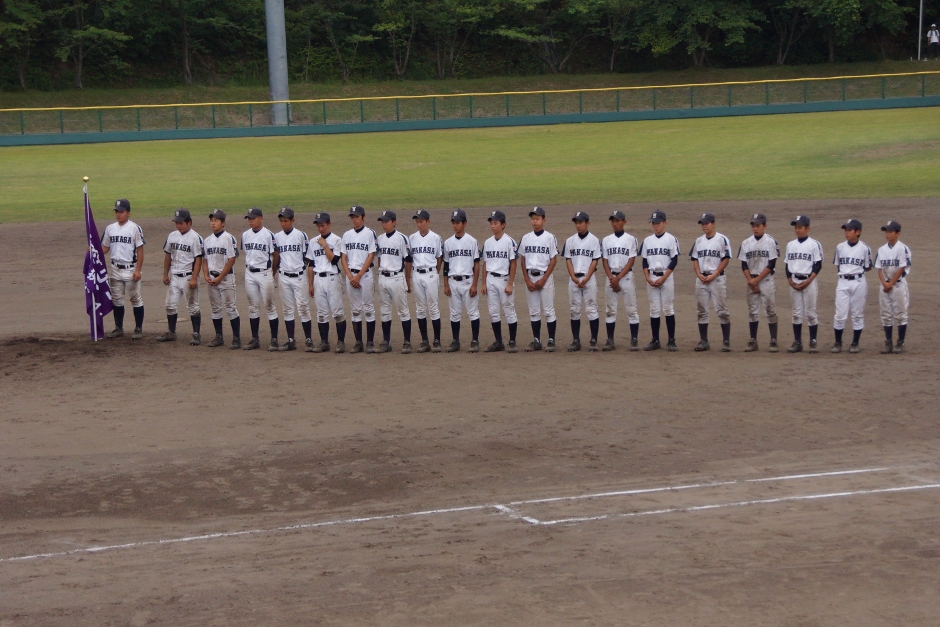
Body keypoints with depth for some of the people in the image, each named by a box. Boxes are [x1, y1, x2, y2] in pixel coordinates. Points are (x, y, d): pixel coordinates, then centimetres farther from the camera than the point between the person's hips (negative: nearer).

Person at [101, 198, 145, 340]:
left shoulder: (134, 228, -8)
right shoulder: (110, 228, 7)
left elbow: (140, 250, -9)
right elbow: (105, 248, 12)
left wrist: (138, 270, -14)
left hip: (130, 269, -5)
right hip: (115, 269, 5)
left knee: (136, 299, 1)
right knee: (116, 300, 10)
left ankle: (139, 329, 9)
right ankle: (118, 328, 19)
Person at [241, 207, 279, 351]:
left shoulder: (268, 235, -10)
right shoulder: (245, 235, 6)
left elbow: (275, 255, -6)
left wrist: (273, 273, -3)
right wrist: (249, 266, 9)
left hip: (264, 273, -5)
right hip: (249, 274, 5)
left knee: (269, 306, -2)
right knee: (253, 307, 10)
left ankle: (274, 339, 1)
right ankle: (255, 339, 16)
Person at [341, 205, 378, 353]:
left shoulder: (370, 233, -2)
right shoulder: (347, 235, 11)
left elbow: (371, 256, -7)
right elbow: (344, 257, 9)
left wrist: (359, 276, -12)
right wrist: (350, 276, -4)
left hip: (365, 274, -4)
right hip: (350, 275, 4)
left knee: (369, 309, -2)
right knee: (355, 310, 6)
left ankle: (370, 342, 0)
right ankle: (358, 342, 10)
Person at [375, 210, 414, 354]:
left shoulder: (401, 238, -8)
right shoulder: (380, 239, 9)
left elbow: (408, 261, -6)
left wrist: (408, 282, -5)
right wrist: (381, 274, 12)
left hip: (397, 278, -6)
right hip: (382, 278, 6)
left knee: (403, 310, -1)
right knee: (385, 311, 9)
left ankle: (407, 342, 3)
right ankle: (386, 342, 15)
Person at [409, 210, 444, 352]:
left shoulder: (436, 238, -1)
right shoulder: (412, 238, 6)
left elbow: (439, 259, 4)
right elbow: (409, 259, 10)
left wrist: (436, 275, 3)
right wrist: (408, 277, 5)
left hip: (431, 274, -3)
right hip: (416, 275, 3)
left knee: (433, 308, -2)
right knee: (420, 308, 6)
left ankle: (437, 341, 2)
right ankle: (424, 341, 11)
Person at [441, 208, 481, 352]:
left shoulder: (471, 241, -2)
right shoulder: (448, 242, 8)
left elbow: (476, 264, -3)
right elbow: (446, 265, 11)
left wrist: (474, 285, -9)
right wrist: (446, 285, 5)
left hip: (467, 281, -3)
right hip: (453, 282, 3)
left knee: (473, 312, -1)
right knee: (454, 313, 7)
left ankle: (475, 341, 5)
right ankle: (455, 342, 13)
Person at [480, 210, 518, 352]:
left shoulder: (509, 241, -8)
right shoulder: (487, 243, 9)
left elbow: (513, 264, -8)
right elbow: (485, 264, 13)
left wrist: (510, 284, -12)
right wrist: (484, 284, 9)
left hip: (504, 279, -6)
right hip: (490, 279, 6)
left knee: (509, 311, 0)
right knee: (493, 312, 8)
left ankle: (512, 342, 6)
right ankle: (498, 342, 16)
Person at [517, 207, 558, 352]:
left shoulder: (550, 238, -3)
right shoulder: (525, 238, 7)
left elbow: (553, 260, -5)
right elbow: (522, 260, 9)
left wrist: (543, 280, -11)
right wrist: (527, 280, -1)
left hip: (545, 277, -4)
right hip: (530, 278, 4)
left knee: (548, 311, -2)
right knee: (533, 311, 7)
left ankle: (551, 340, 2)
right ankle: (536, 341, 12)